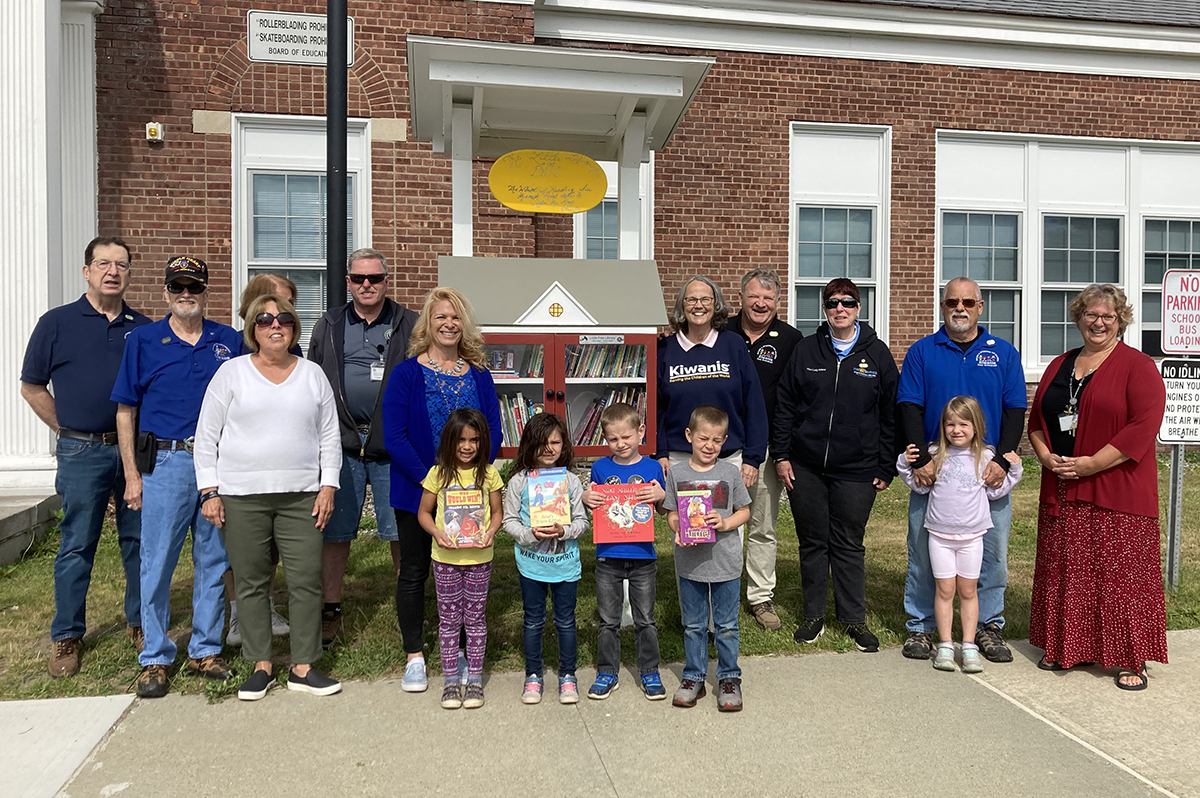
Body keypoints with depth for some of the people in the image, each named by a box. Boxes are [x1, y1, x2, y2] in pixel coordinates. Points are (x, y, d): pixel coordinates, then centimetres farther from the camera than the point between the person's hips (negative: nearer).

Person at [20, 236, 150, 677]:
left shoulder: (143, 328, 8)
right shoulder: (57, 323, 2)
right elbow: (31, 388, 7)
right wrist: (70, 431, 3)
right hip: (82, 454, -2)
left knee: (140, 541, 9)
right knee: (76, 546, 5)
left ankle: (140, 623, 23)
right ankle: (66, 637, 17)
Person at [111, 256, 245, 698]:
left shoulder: (230, 341, 8)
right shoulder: (143, 340, 5)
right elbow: (126, 411, 5)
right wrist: (132, 474, 0)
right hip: (165, 463, -1)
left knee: (214, 561, 8)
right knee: (157, 563, 3)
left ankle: (205, 650, 22)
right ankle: (154, 658, 17)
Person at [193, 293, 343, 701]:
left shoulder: (312, 374, 10)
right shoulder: (231, 372, 4)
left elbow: (330, 436, 11)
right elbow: (207, 435, 4)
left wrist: (328, 486, 2)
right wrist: (209, 491, -3)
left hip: (301, 496, 1)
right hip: (242, 497, -1)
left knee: (307, 581, 0)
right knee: (251, 583, 6)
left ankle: (303, 667, 12)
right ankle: (261, 666, 20)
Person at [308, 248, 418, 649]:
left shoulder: (409, 324, 5)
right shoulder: (328, 326, 11)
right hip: (341, 443, 2)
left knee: (402, 532, 3)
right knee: (335, 532, 8)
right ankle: (331, 612, 23)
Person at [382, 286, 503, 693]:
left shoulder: (479, 376, 7)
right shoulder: (406, 373, -2)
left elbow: (494, 433, 3)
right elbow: (394, 436, -9)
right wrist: (429, 480, -17)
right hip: (416, 492, -2)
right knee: (414, 572, 7)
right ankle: (414, 658, 21)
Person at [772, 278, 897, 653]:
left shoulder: (878, 354, 3)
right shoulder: (806, 350, 5)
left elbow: (891, 414, 5)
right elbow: (784, 405, 6)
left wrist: (886, 468, 1)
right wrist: (781, 455, 0)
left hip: (857, 471, -1)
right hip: (805, 468, 1)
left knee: (849, 545, 7)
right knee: (812, 543, 10)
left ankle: (854, 618, 21)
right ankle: (814, 615, 23)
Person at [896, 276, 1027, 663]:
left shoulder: (1004, 353, 10)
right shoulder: (922, 352, 6)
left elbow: (1015, 411, 5)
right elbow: (909, 408, 0)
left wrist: (1002, 460, -9)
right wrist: (921, 459, -12)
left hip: (989, 471, 1)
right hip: (932, 470, -1)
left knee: (991, 552, 6)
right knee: (923, 551, 3)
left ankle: (989, 626, 21)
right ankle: (920, 626, 15)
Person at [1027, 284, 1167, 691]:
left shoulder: (1137, 366, -5)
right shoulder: (1059, 366, 13)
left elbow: (1144, 426, -15)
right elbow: (1037, 419, 15)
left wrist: (1091, 464, -19)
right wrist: (1046, 457, -3)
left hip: (1118, 493, -5)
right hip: (1062, 492, 5)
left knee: (1122, 574, 0)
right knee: (1064, 571, 11)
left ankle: (1132, 659, 13)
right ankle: (1066, 648, 25)